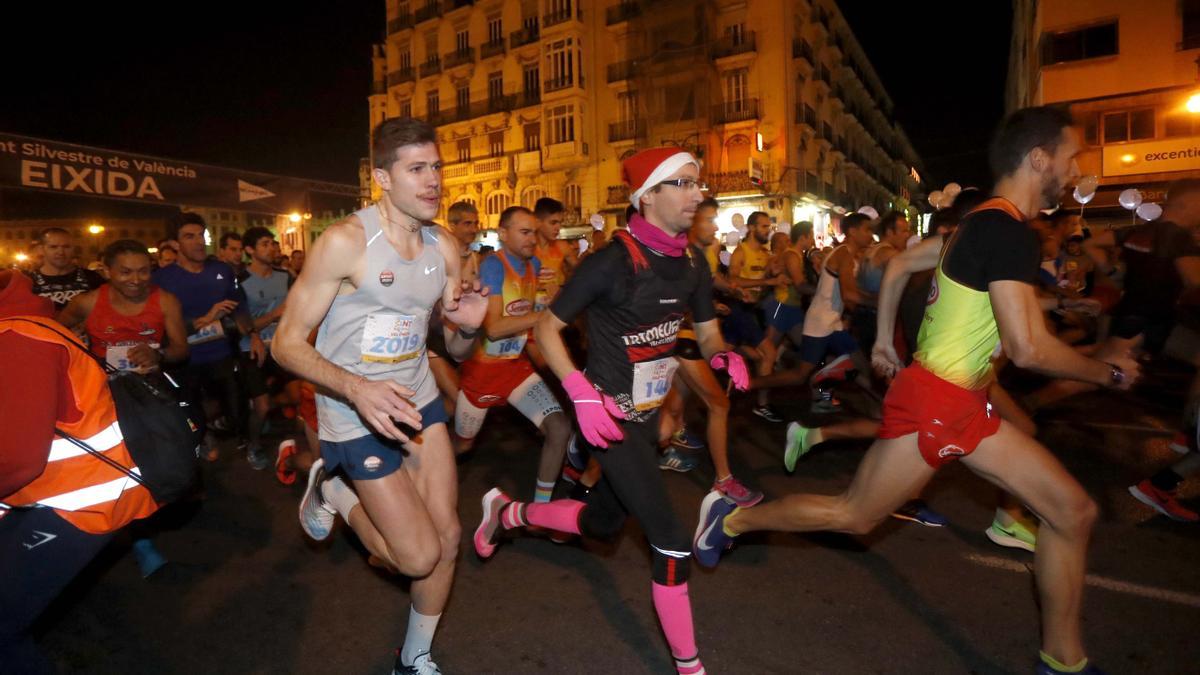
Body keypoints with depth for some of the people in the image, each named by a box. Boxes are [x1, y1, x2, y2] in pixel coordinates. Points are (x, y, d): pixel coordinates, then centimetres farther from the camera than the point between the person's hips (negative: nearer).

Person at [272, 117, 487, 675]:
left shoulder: (444, 248, 0)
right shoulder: (346, 241, -18)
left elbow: (456, 351, 8)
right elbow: (287, 343, -15)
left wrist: (468, 328, -16)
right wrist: (357, 388, -31)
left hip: (419, 400, 6)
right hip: (356, 415, -5)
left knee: (448, 538, 7)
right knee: (419, 556, -3)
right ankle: (332, 490, 24)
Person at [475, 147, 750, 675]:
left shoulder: (692, 265, 1)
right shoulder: (612, 261, -21)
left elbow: (706, 332, 13)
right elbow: (547, 328, -13)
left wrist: (723, 356, -11)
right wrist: (583, 395, -24)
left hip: (650, 414, 8)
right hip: (610, 416, -8)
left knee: (602, 522, 22)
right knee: (672, 543, -8)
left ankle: (506, 512, 46)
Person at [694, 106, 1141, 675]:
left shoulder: (984, 221, 12)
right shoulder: (1008, 230, -19)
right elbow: (1028, 348, -23)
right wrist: (1105, 371, -6)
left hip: (962, 404, 10)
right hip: (933, 403, -10)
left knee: (1073, 511, 10)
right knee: (853, 516, 4)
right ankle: (731, 517, 22)